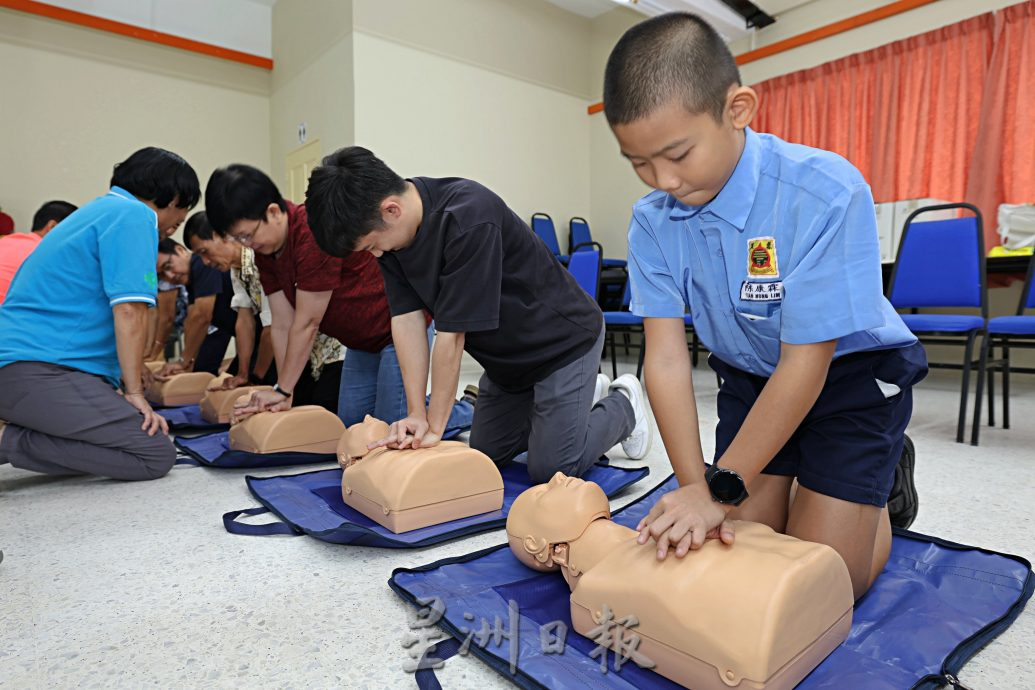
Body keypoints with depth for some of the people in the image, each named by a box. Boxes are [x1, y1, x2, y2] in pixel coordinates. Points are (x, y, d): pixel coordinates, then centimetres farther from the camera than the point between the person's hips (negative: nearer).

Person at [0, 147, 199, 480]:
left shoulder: (99, 209, 24)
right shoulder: (134, 215, -7)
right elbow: (129, 312, -16)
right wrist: (134, 392, -9)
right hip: (39, 371, -10)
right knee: (156, 454, -14)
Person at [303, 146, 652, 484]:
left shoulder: (468, 219, -34)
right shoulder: (391, 229, -9)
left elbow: (452, 334, -30)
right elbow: (406, 319, -12)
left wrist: (435, 426, -22)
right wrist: (417, 414, -17)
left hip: (564, 340, -7)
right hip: (506, 353, 8)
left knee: (551, 468, -7)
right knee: (485, 456, 13)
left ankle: (622, 405, 21)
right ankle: (583, 396, 30)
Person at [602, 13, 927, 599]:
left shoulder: (825, 193, -30)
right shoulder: (653, 222, -15)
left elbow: (805, 364, -27)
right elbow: (667, 358, -18)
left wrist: (722, 487, -26)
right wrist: (696, 487, -25)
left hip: (850, 375, -3)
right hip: (751, 378, 4)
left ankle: (885, 484, 26)